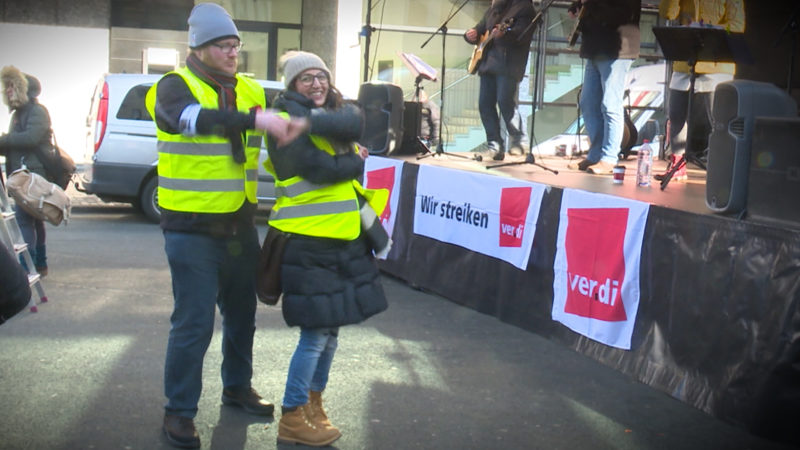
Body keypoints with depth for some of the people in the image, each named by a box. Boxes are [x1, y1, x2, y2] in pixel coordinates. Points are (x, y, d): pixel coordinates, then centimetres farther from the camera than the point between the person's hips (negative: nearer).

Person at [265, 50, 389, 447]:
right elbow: (318, 168, -19)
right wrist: (358, 162, -5)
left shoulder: (338, 111, 13)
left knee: (330, 327, 15)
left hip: (343, 238, 8)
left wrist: (315, 117, -19)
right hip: (307, 240, -7)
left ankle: (313, 405, 30)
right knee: (315, 332, -4)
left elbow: (353, 124, -10)